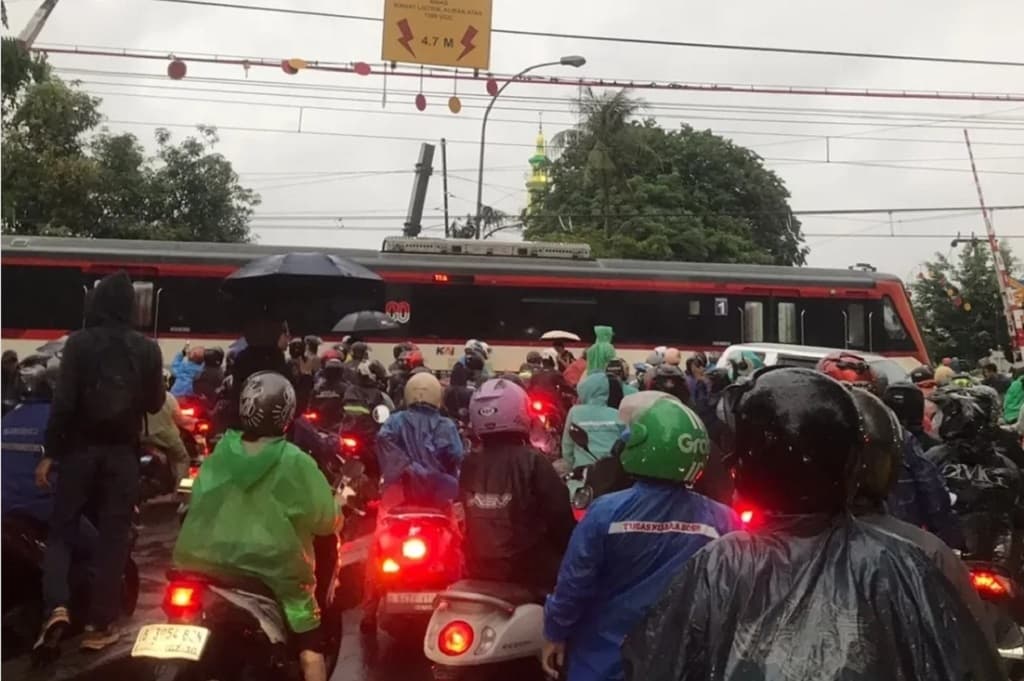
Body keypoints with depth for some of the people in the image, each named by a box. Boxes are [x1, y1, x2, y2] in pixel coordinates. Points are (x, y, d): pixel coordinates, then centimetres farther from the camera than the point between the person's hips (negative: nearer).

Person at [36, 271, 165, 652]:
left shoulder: (79, 343, -7)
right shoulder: (147, 349, -2)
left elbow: (63, 401, -10)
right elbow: (155, 404, 4)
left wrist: (49, 452, -5)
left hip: (80, 448, -1)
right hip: (122, 452, 1)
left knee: (62, 529, 12)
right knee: (113, 536, 7)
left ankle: (56, 606, -6)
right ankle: (99, 624, 10)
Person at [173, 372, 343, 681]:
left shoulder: (219, 454, -1)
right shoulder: (295, 463, -14)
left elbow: (195, 507, 10)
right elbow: (325, 522, -8)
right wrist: (338, 503, 12)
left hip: (211, 566, 5)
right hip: (275, 571, -4)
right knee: (310, 645, 10)